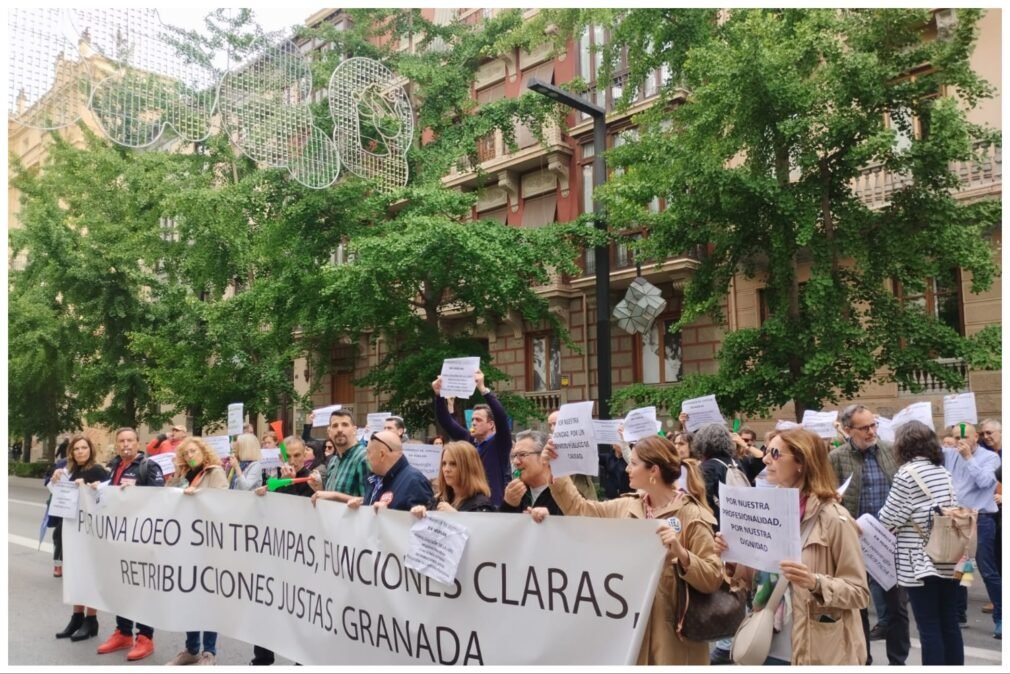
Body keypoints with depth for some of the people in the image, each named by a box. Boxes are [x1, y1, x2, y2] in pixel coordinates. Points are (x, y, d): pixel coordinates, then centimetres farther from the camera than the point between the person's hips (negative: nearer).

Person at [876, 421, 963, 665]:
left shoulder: (906, 473, -12)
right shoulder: (942, 470, 9)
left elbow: (890, 518, -10)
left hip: (920, 561, -7)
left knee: (929, 628, -1)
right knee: (949, 625, 13)